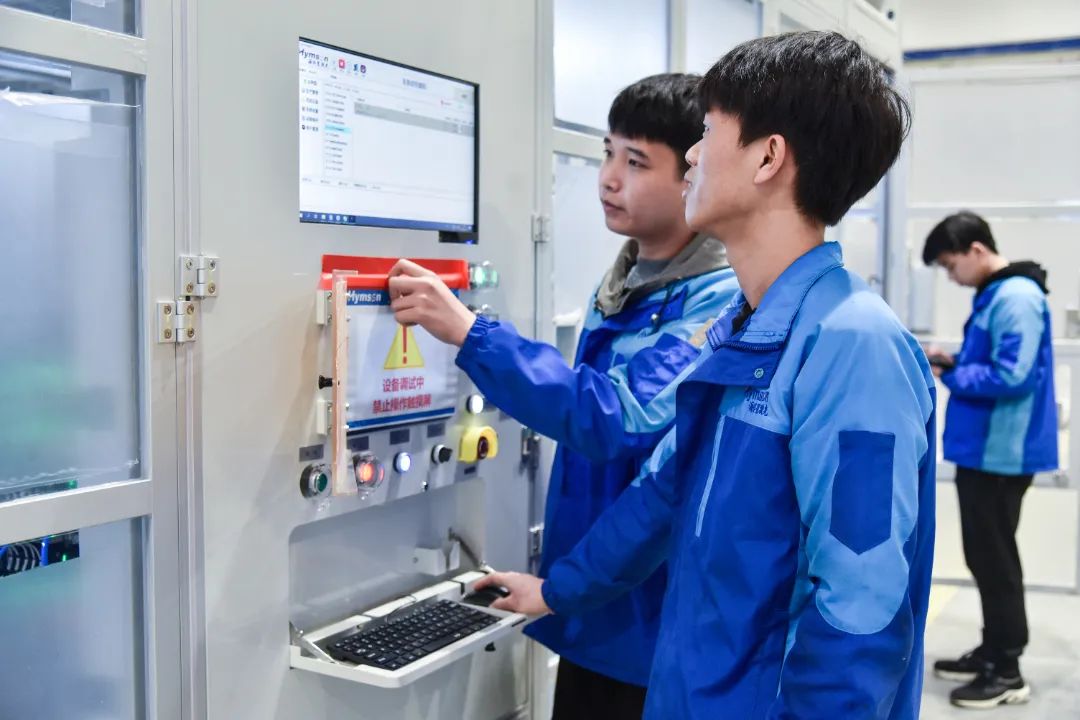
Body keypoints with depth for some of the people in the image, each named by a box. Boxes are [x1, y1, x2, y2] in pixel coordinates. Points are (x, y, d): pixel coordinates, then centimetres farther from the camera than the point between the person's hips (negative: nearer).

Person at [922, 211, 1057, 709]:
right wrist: (954, 362, 6)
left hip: (1001, 452, -10)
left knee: (993, 557, -1)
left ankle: (1007, 671, 10)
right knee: (986, 555, 17)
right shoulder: (994, 296, 13)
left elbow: (1012, 376, -26)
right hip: (984, 448, 10)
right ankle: (993, 653, 29)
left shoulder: (1016, 296, -18)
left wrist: (948, 377, -15)